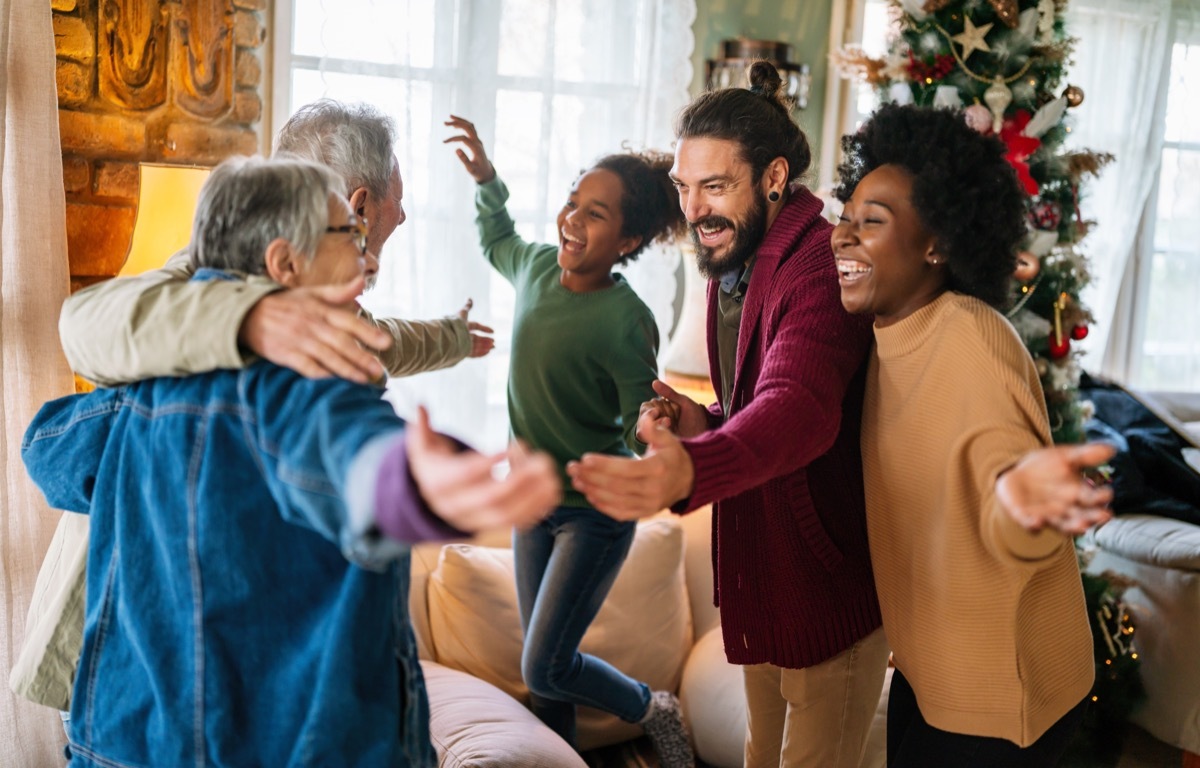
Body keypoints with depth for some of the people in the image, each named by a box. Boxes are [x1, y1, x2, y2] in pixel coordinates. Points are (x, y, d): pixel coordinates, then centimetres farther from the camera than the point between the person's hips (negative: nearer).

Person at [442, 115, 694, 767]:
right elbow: (496, 243, 21)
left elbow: (643, 434, -18)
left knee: (545, 669, -4)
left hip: (594, 511, -7)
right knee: (542, 662, 15)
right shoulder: (537, 266, -3)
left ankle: (653, 710, 22)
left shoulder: (626, 322, -23)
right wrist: (485, 179, 9)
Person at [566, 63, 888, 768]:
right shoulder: (733, 266, 6)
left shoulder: (819, 268, -25)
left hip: (830, 586, -9)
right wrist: (703, 424, -6)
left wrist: (690, 472, -64)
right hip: (763, 578, 9)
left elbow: (798, 406, -45)